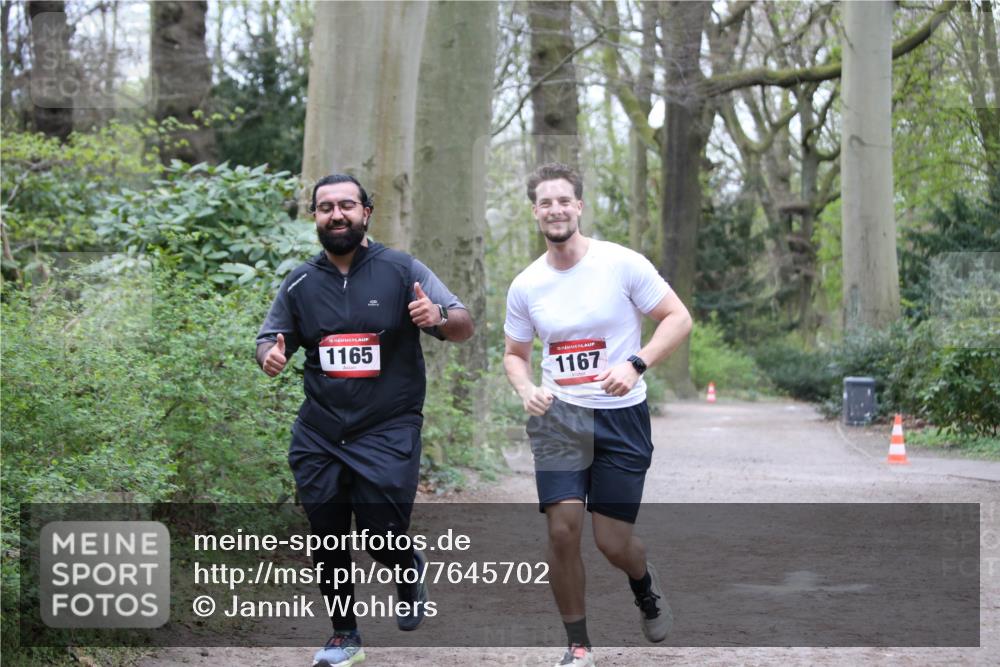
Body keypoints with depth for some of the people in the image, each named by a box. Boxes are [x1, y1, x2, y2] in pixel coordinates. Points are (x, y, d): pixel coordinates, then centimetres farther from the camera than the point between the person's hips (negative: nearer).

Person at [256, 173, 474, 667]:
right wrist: (269, 355, -13)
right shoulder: (299, 284, 5)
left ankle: (409, 570, 27)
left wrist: (440, 316, -29)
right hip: (318, 435, 3)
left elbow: (464, 327, -4)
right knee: (327, 541, 7)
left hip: (387, 432, -3)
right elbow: (269, 340, 13)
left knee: (382, 537, -9)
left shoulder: (402, 271, -3)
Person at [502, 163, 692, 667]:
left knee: (613, 542, -2)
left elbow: (678, 318, -4)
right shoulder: (525, 285, 2)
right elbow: (515, 353, 16)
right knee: (562, 529, -11)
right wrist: (526, 390, -6)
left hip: (621, 417, -2)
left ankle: (645, 585, 36)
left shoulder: (623, 264, -8)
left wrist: (635, 365, -19)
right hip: (557, 417, 2)